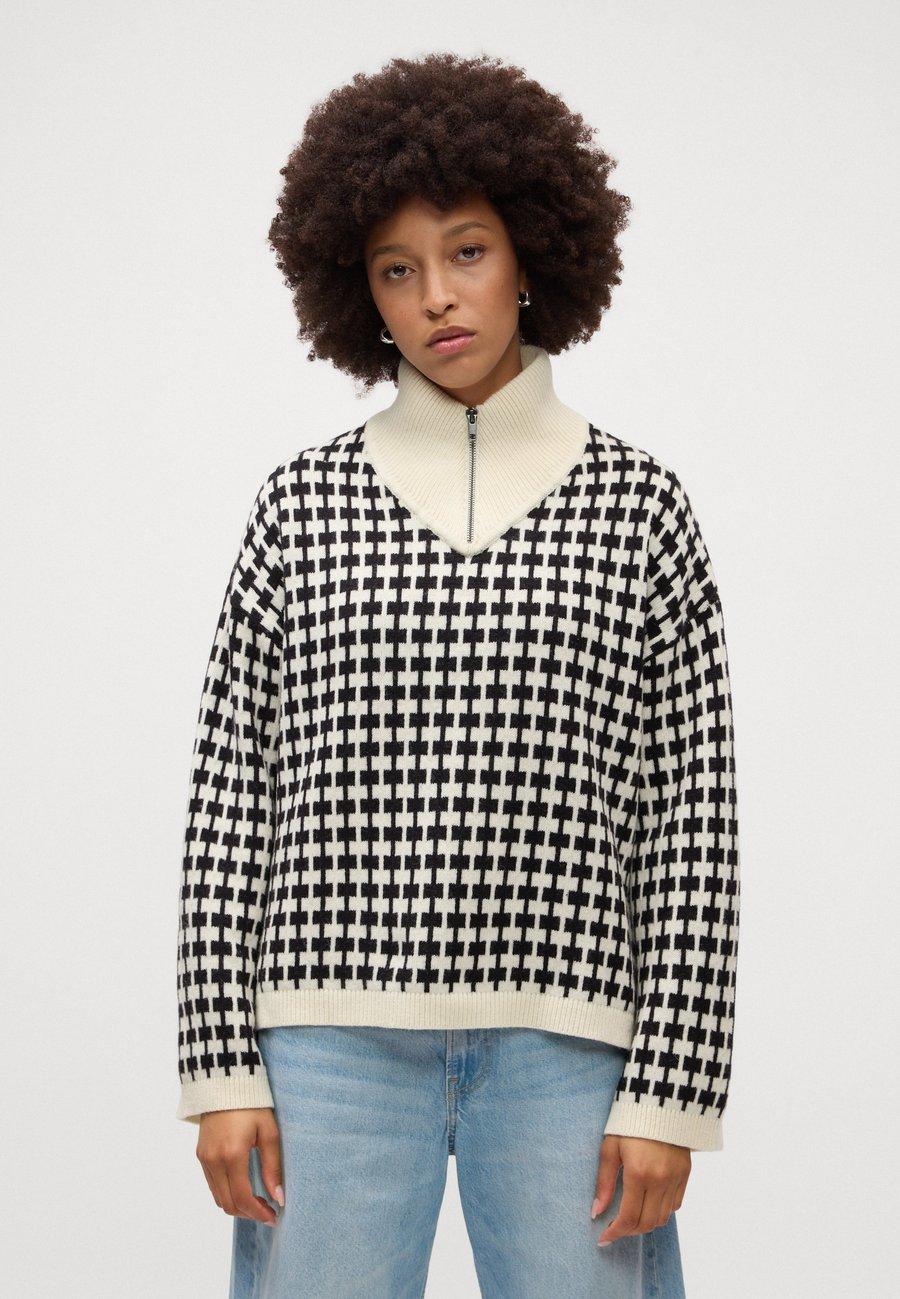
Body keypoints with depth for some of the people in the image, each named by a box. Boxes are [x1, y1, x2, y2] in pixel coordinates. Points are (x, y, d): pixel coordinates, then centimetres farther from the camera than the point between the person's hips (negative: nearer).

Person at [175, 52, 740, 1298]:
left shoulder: (641, 507, 5)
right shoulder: (302, 505, 8)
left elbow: (695, 823, 2)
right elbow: (227, 800, 6)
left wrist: (671, 1093, -4)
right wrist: (221, 1064, 0)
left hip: (565, 1053, 0)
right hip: (335, 1042, 1)